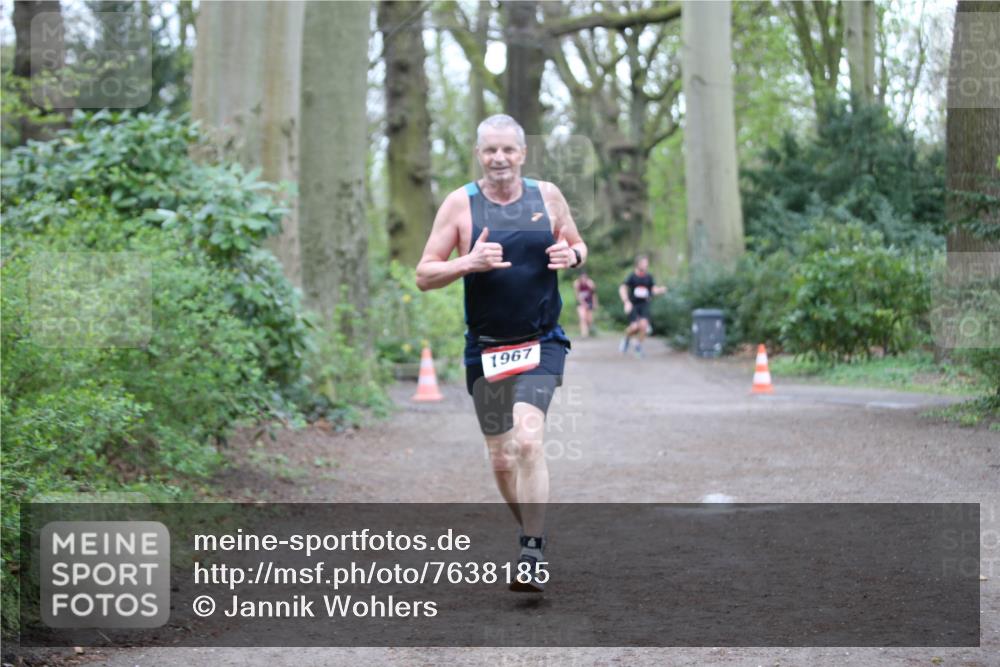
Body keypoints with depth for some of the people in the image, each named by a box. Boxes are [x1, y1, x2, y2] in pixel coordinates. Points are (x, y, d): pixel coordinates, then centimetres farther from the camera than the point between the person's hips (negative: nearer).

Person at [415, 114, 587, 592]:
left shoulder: (547, 196, 3)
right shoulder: (459, 204, -2)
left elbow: (577, 245, 17)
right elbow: (424, 275, -3)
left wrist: (571, 256, -7)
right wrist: (469, 262, -21)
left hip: (541, 343, -1)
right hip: (485, 349, 1)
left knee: (528, 438, -21)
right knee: (501, 459, 8)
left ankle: (533, 557, -19)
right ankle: (532, 534, 33)